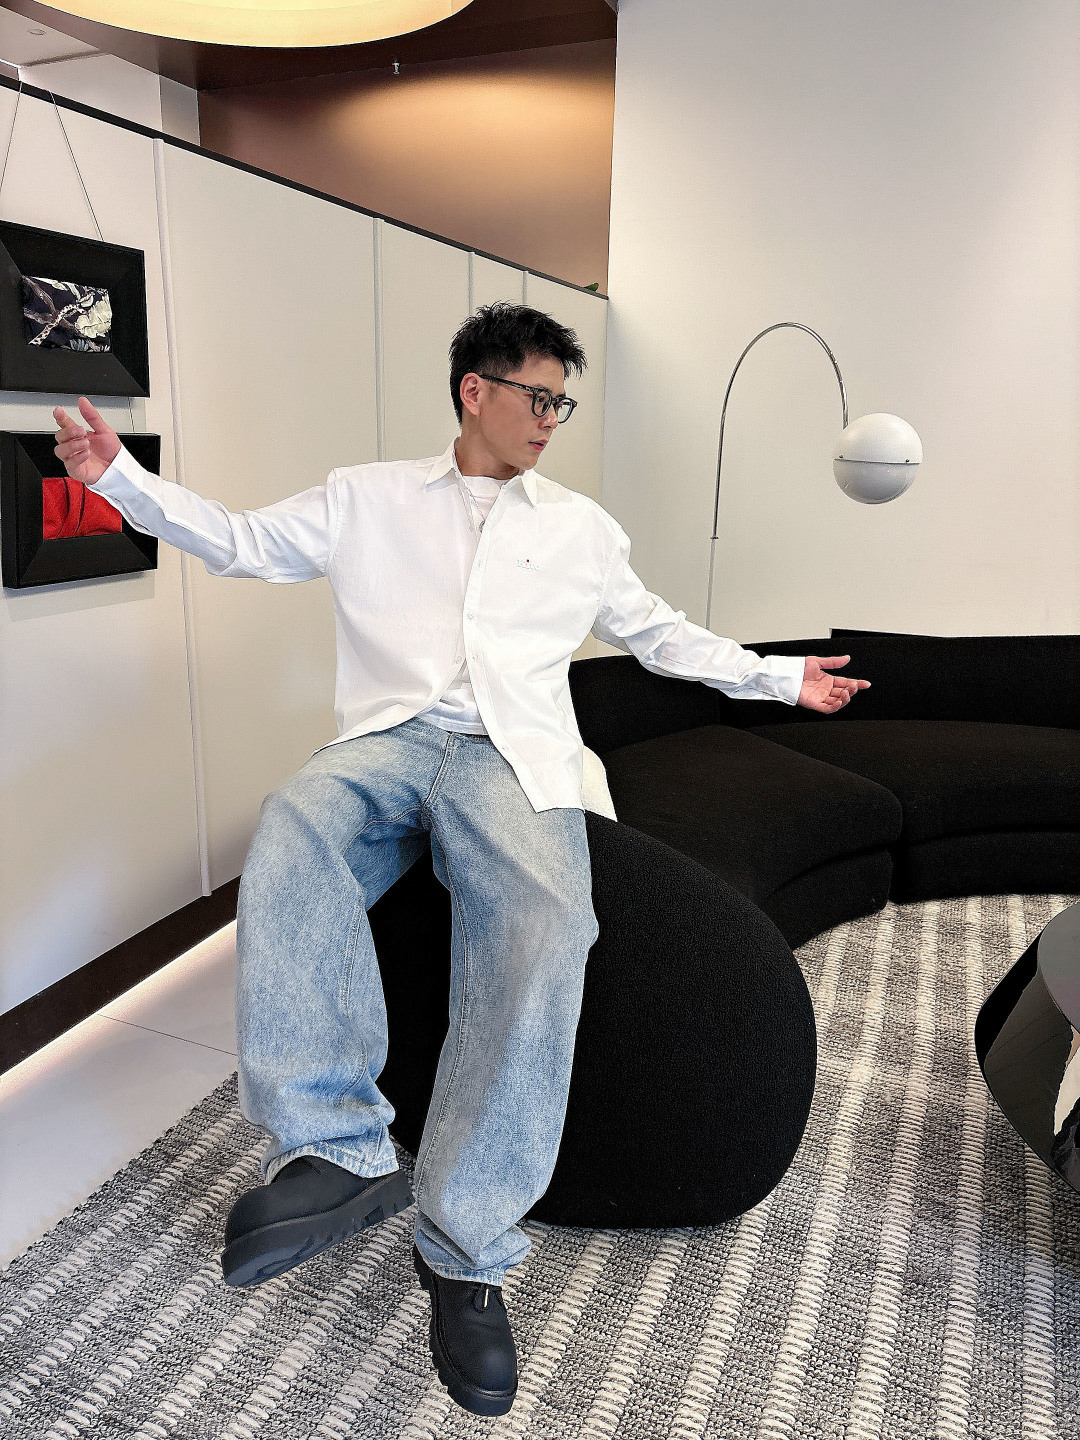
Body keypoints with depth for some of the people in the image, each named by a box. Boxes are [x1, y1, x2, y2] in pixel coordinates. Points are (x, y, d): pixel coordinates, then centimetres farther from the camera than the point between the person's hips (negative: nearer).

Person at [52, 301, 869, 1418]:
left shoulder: (581, 525, 24)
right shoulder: (367, 498, 20)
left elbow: (659, 634, 30)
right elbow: (241, 542, 20)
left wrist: (781, 678, 27)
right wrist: (120, 478, 9)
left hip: (512, 752, 0)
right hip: (387, 738, 0)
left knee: (546, 925, -32)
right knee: (291, 836, -35)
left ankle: (465, 1248, -19)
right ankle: (338, 1151, -25)